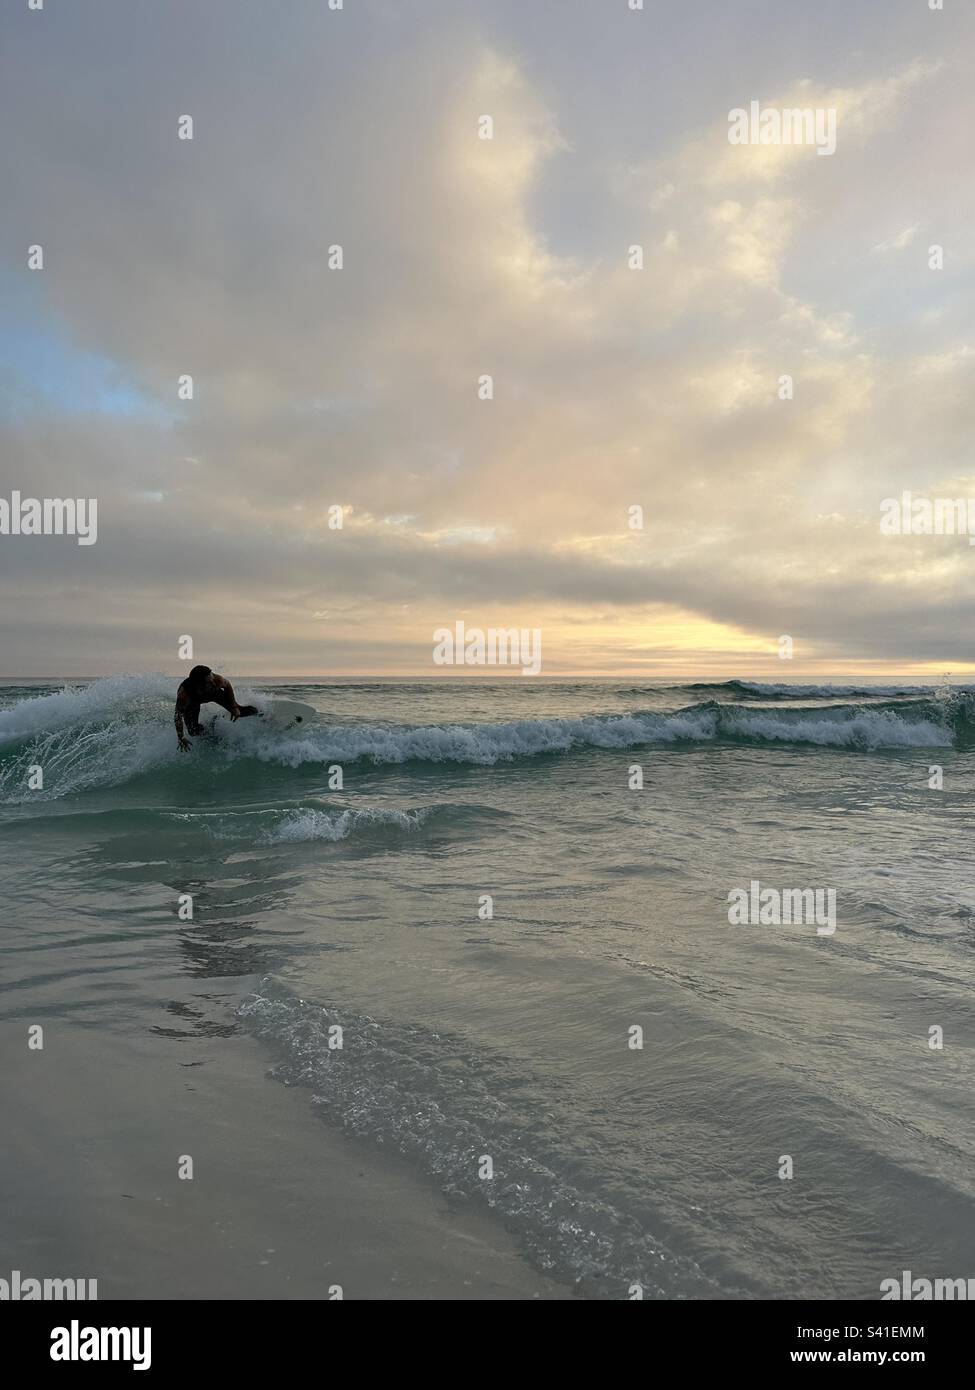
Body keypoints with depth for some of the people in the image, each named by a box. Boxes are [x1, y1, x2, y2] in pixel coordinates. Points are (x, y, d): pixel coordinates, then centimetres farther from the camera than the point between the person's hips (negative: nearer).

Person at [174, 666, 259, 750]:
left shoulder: (217, 680, -40)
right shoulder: (184, 693, -46)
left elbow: (227, 686, -15)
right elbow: (178, 716, -36)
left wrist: (234, 707, -13)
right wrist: (181, 738, -43)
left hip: (214, 693, 1)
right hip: (192, 701, -1)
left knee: (237, 711, 1)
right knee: (194, 731, -11)